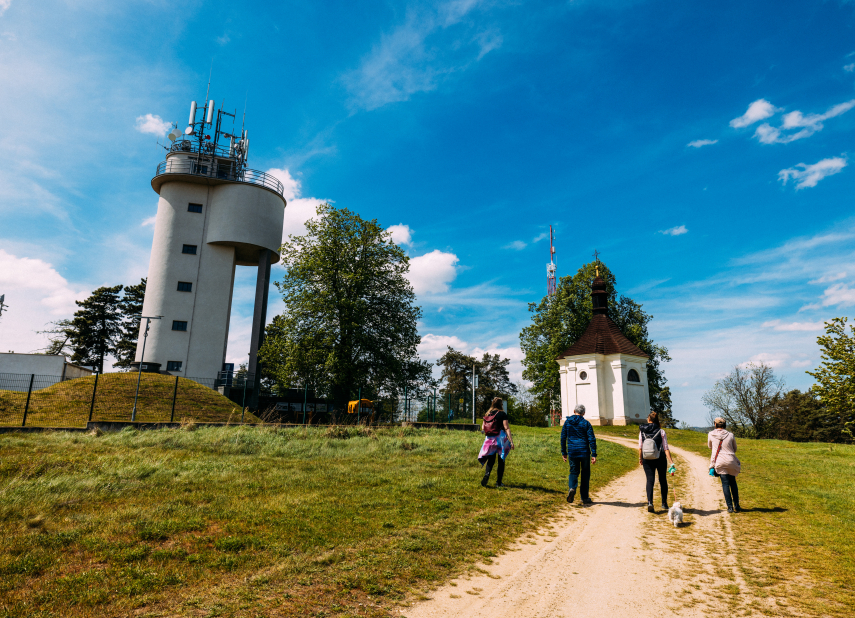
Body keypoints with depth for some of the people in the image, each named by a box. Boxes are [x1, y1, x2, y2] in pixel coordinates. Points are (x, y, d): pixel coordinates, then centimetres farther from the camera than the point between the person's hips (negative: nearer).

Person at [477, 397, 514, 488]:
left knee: (491, 460, 11)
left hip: (489, 439, 4)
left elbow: (483, 427, 11)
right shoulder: (502, 414, -6)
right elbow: (506, 428, -13)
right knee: (501, 460, 9)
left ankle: (487, 474, -16)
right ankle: (498, 482, 11)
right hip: (500, 438, -4)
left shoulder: (487, 414, 7)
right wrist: (511, 440, -14)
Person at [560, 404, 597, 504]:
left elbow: (563, 438, 7)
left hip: (572, 452, 2)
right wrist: (594, 454, -6)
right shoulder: (586, 423, -2)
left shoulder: (567, 422, 5)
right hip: (584, 452, -2)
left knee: (574, 471, 12)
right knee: (585, 474, 10)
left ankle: (572, 488, -16)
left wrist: (564, 453, 14)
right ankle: (584, 497, 14)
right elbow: (592, 439, -7)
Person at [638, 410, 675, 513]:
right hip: (660, 459, 0)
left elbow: (640, 448, -1)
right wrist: (671, 461, -7)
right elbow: (666, 448, -9)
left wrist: (640, 459, 12)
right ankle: (664, 503, 27)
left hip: (647, 459, 0)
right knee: (663, 480, 16)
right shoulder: (661, 432, -6)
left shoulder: (642, 431, -3)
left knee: (650, 480, 0)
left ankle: (650, 503, -17)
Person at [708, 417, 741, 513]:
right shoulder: (730, 435, 1)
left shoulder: (710, 435, -1)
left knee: (725, 484, 2)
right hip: (731, 461, 2)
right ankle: (737, 506, 22)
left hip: (719, 462, -1)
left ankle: (730, 507, -1)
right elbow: (735, 449, 14)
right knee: (733, 483, 16)